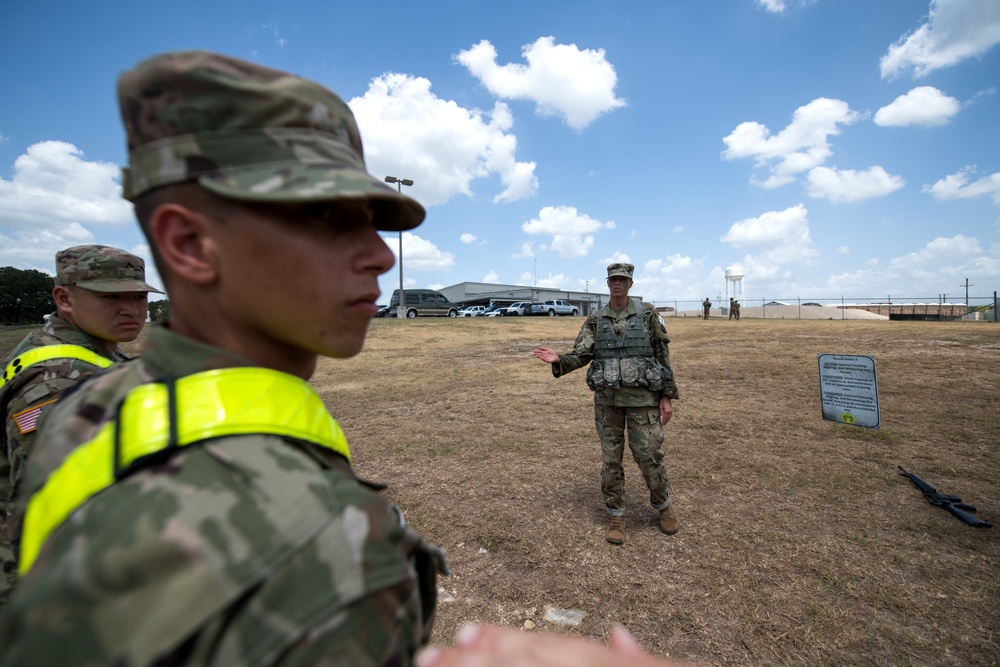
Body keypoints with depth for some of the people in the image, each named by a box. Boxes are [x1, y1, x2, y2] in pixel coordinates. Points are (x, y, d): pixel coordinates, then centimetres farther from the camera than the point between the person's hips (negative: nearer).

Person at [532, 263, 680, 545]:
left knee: (649, 455, 3)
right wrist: (558, 359, -21)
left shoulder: (647, 314, 0)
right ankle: (616, 516, 25)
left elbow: (662, 355, 1)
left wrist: (667, 396, -3)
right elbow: (581, 355, -1)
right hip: (607, 399, 2)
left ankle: (663, 505, 33)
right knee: (610, 458, 8)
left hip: (643, 397, -2)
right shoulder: (595, 320, 6)